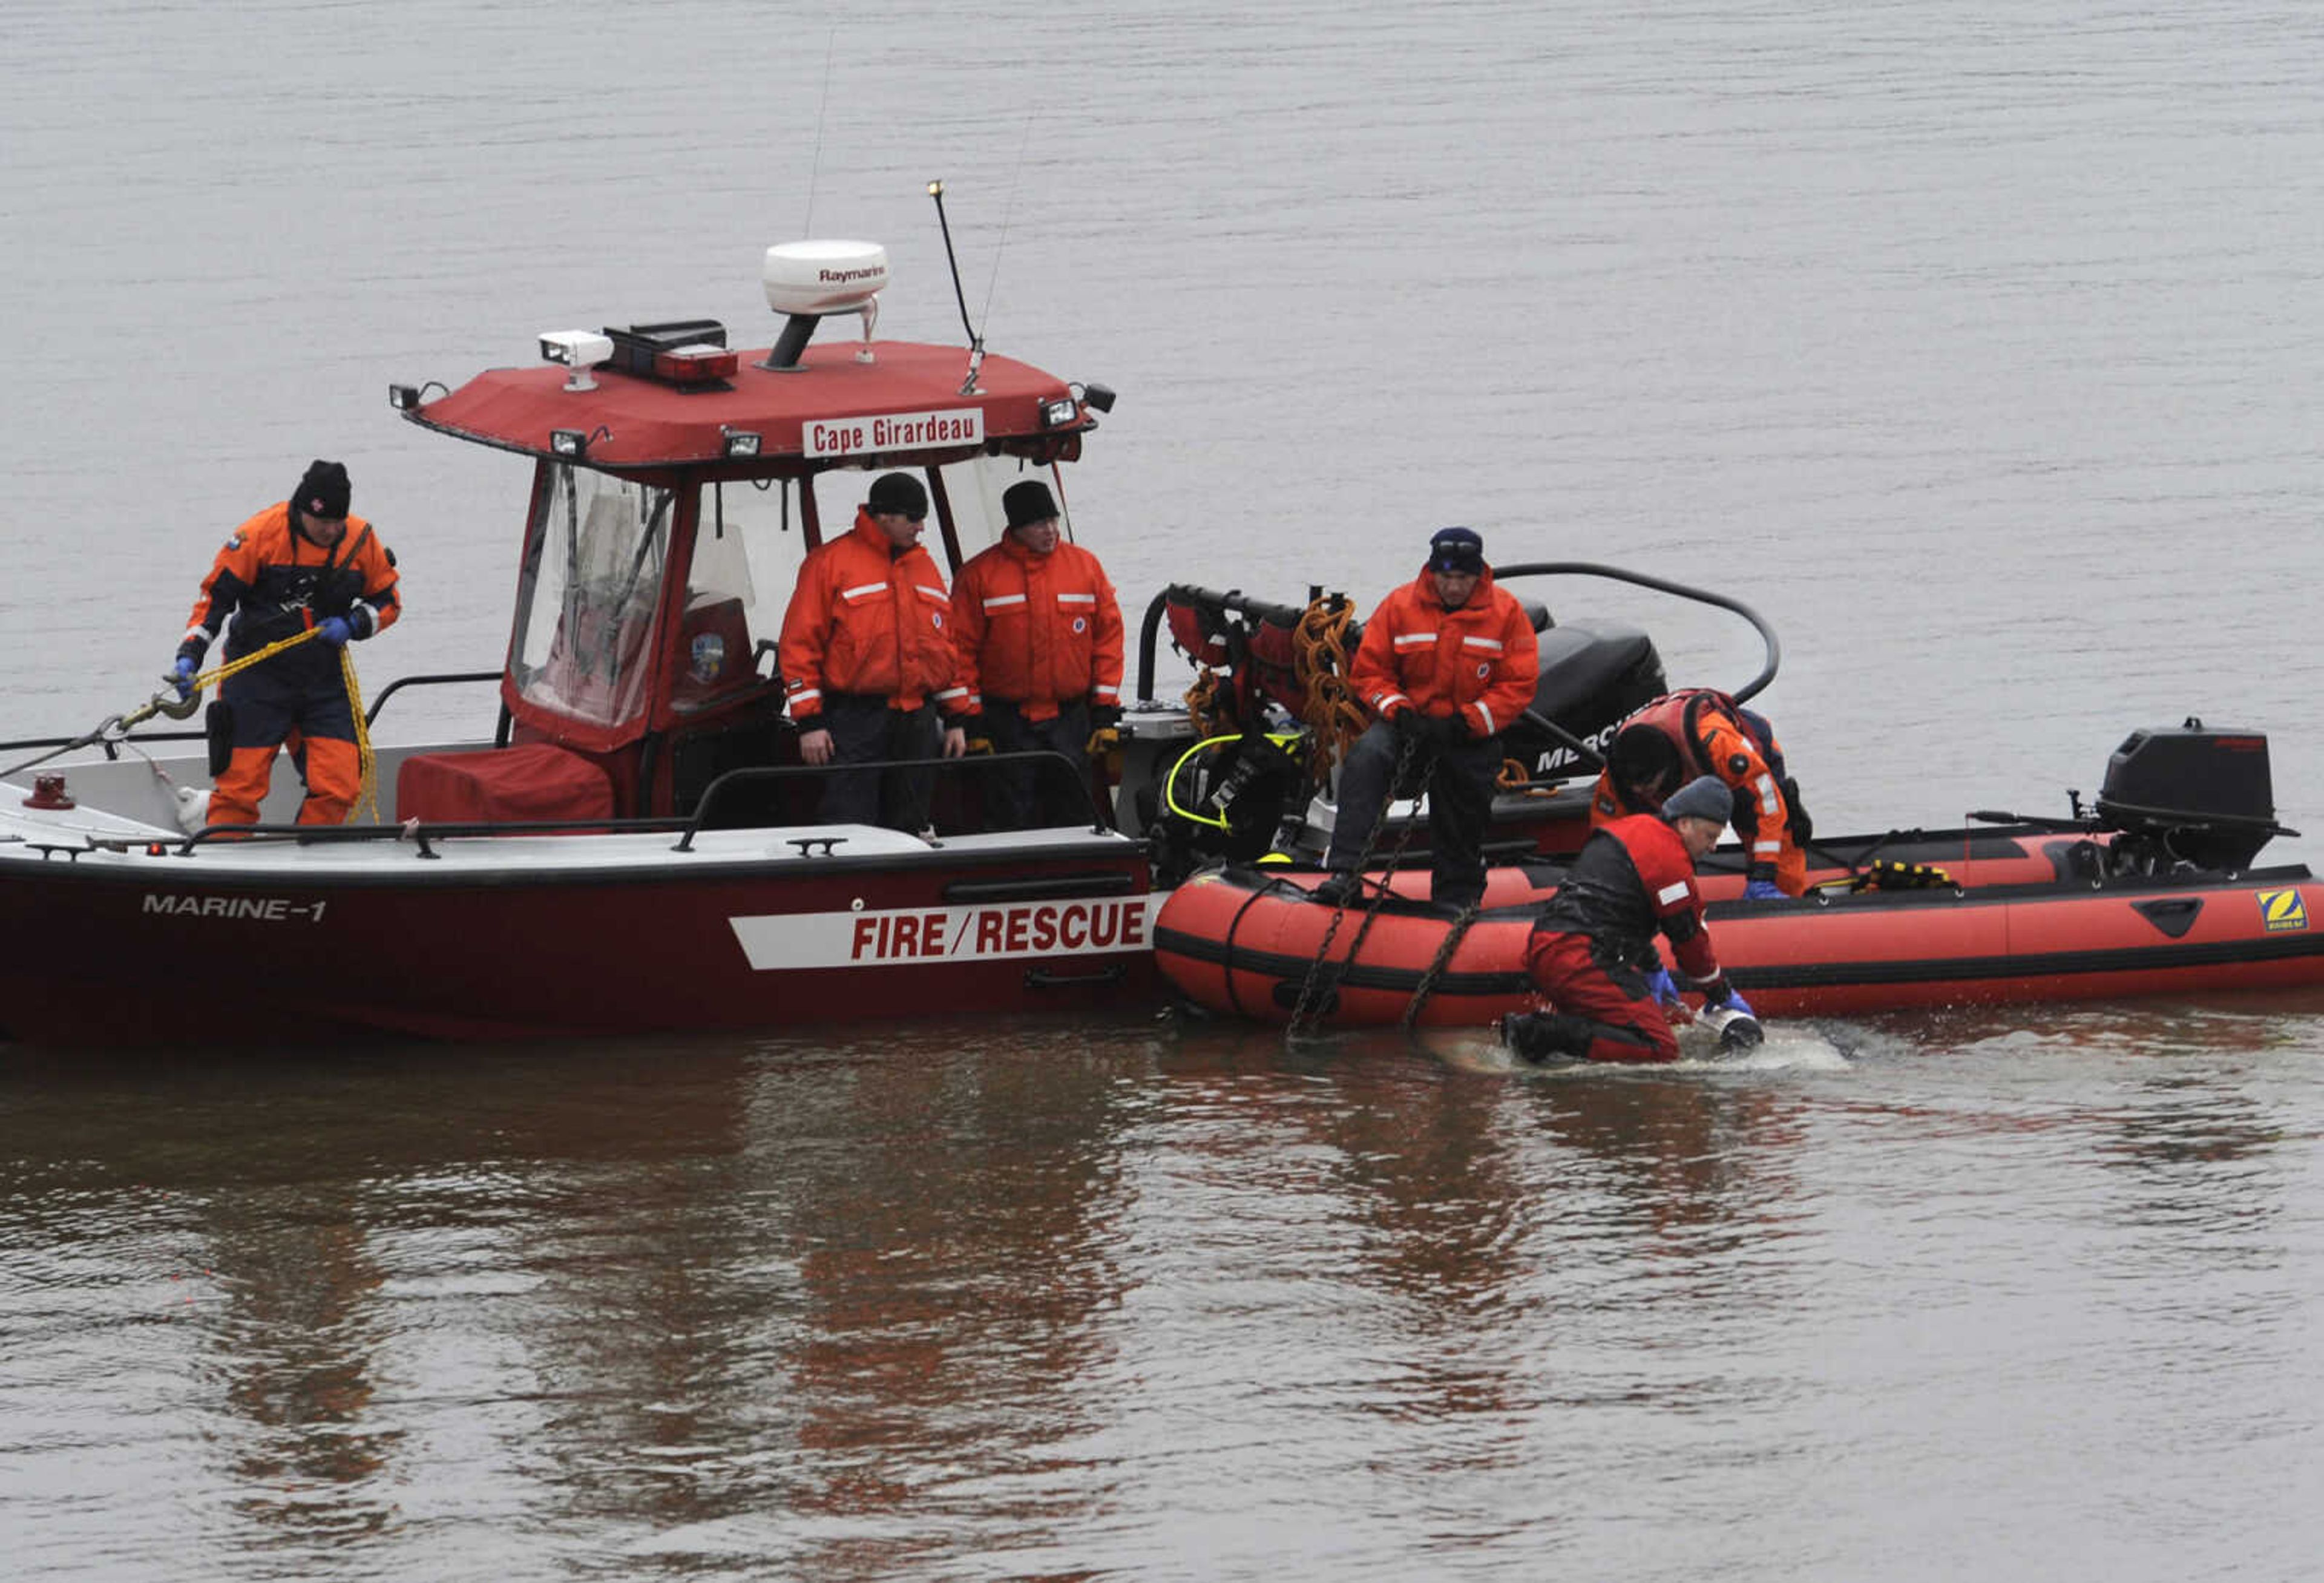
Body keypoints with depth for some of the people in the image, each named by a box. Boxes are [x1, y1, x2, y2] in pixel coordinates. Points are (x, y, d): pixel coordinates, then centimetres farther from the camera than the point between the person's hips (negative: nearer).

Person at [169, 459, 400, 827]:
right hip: (258, 676, -3)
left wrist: (354, 625, -8)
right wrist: (189, 655, -16)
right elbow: (216, 596, -6)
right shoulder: (260, 534, -12)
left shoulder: (360, 539, -2)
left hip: (326, 681, 3)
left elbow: (389, 600, 11)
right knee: (240, 783, -5)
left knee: (338, 787, -7)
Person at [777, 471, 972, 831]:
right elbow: (799, 643, -5)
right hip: (855, 719, -6)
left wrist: (955, 719, 17)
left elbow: (945, 646, 21)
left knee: (909, 829, 9)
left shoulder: (924, 567, 16)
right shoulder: (831, 561, -3)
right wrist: (809, 721, -11)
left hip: (917, 721, 6)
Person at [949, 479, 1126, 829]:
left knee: (1072, 814, 3)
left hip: (1071, 720, 2)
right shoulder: (980, 575, -1)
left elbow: (1108, 635, 8)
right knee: (1011, 822, -1)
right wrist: (970, 718, -5)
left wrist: (1105, 708, 3)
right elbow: (961, 649, -1)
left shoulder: (1085, 566, 6)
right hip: (1007, 722, -2)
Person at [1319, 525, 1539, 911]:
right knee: (1367, 756, -29)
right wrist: (1400, 712, -16)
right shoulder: (1400, 606, -2)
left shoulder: (1506, 612, -3)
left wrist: (1463, 724, -16)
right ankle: (1345, 871, -36)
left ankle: (1457, 894, 31)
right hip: (1409, 718, -1)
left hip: (1471, 734, 1)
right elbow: (1369, 671, 2)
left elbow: (1519, 687, -5)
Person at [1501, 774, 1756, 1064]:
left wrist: (1653, 969, 43)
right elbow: (1689, 939, 1)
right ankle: (1546, 1035, -23)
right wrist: (1722, 995, 15)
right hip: (1582, 961, -10)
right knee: (1662, 1049, -15)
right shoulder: (1668, 855, -6)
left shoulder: (1632, 826, 24)